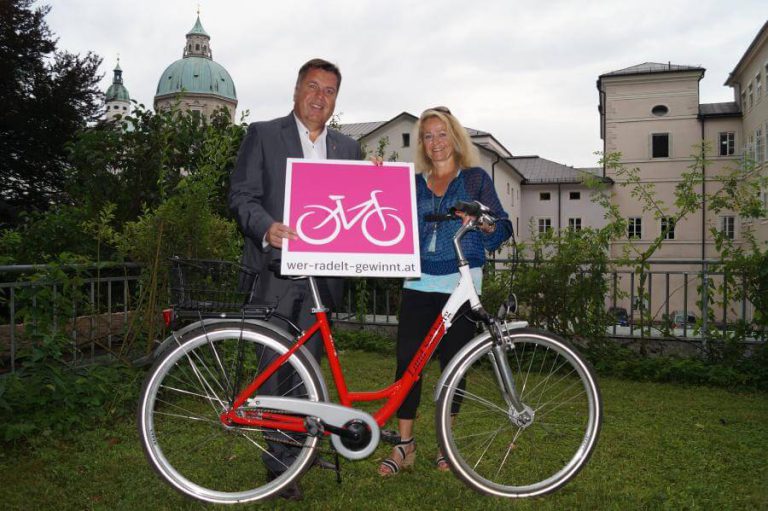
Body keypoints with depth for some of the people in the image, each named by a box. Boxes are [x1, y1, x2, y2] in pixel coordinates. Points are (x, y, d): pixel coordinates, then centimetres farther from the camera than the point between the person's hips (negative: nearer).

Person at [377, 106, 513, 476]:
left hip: (460, 284, -2)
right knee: (407, 361, -4)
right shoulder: (413, 183, 14)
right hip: (419, 283, 2)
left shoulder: (475, 178, 7)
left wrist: (482, 222, -20)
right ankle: (404, 445, 9)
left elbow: (502, 229, 2)